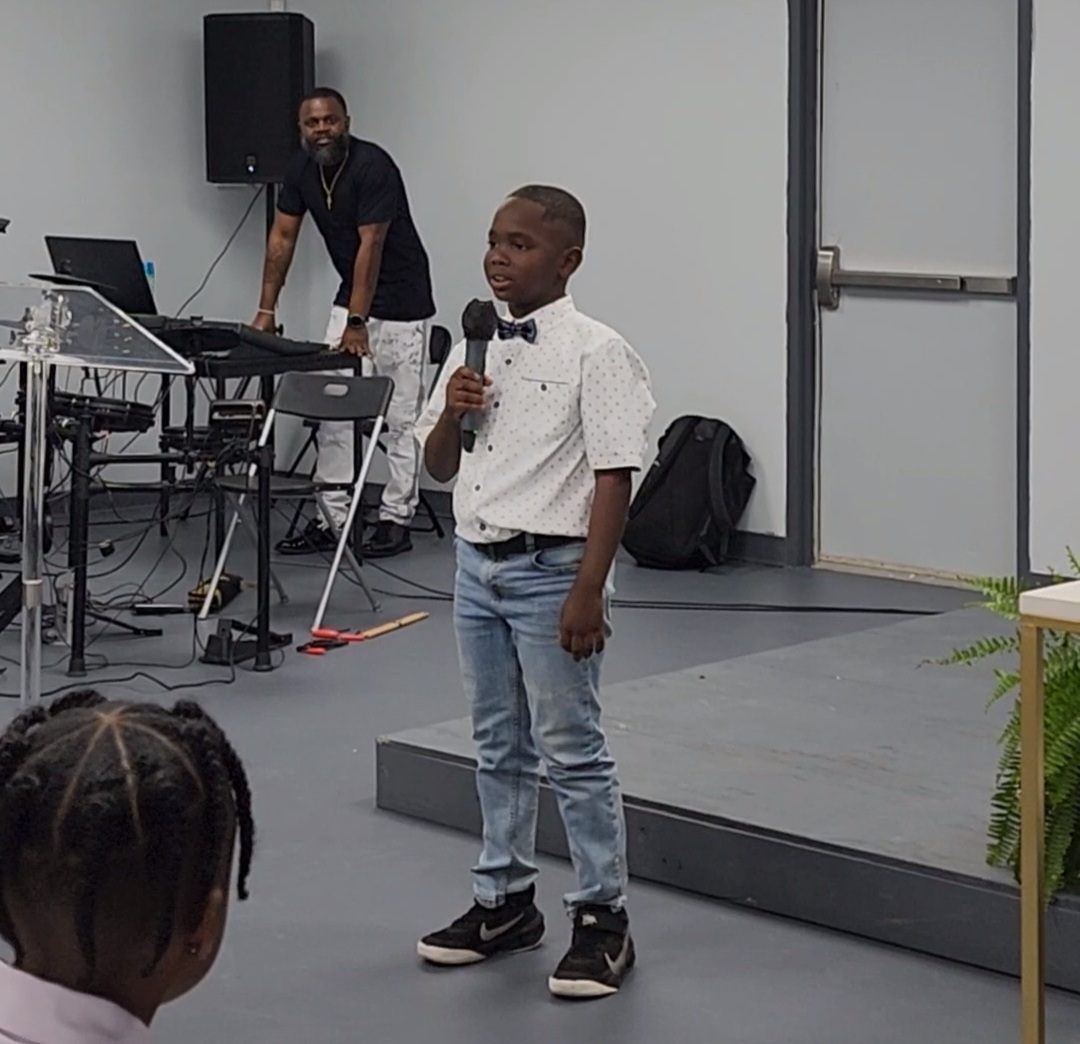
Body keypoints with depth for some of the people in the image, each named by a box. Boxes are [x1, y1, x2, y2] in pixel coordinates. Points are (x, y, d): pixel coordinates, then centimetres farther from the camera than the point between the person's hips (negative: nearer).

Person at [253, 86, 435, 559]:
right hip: (352, 294, 8)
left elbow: (370, 245, -26)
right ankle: (332, 519, 7)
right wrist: (266, 309, -3)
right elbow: (282, 237, 2)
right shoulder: (301, 169, -2)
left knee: (400, 414, -3)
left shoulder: (373, 167, -23)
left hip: (399, 302, -8)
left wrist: (356, 322, -29)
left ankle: (396, 519, 4)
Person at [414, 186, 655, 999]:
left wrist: (588, 592, -19)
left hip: (549, 570, -7)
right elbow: (439, 468, 16)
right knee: (499, 748, 16)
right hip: (478, 564, 7)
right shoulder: (477, 350, 9)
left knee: (571, 749, -1)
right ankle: (506, 901, 28)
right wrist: (451, 414, -6)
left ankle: (603, 918, 9)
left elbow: (613, 478, -15)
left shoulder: (594, 353, -12)